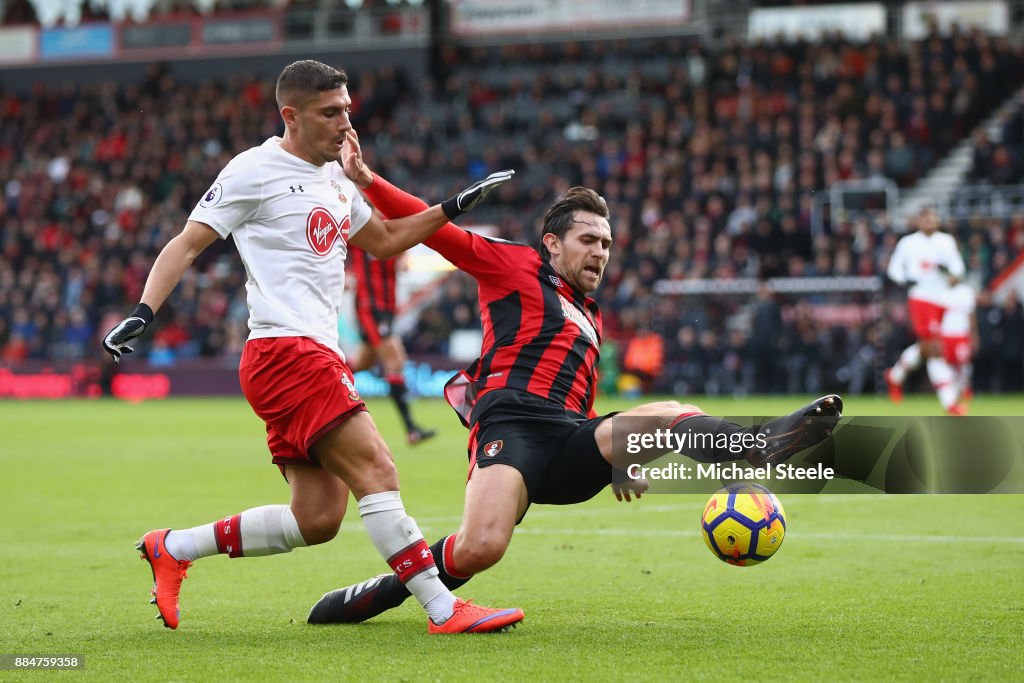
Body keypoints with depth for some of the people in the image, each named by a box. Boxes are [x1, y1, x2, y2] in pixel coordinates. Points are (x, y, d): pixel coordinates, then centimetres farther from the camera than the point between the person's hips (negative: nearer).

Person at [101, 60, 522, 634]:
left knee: (317, 520, 5)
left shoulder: (335, 178, 21)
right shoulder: (256, 171, -4)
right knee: (377, 473, -17)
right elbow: (188, 244, -5)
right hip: (285, 351, -9)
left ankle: (172, 548, 17)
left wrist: (454, 207, 27)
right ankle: (444, 611, -16)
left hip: (318, 356, 10)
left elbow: (384, 241, 35)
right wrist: (143, 313, -18)